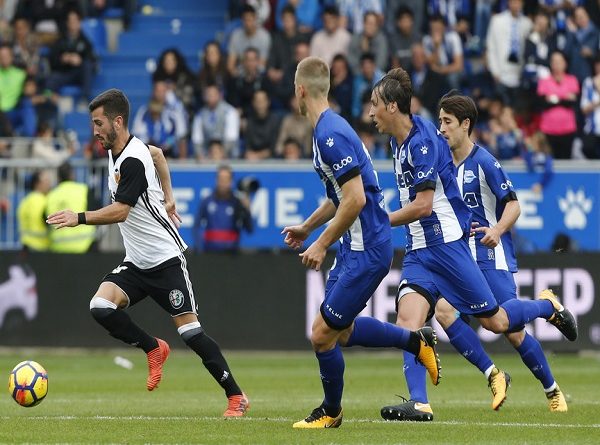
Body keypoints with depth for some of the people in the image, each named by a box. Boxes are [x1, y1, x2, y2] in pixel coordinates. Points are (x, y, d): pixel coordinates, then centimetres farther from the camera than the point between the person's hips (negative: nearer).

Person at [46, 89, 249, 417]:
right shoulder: (117, 150, 8)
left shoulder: (132, 161, -20)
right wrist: (168, 198, 23)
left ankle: (236, 397, 0)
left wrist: (79, 218, -34)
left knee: (189, 331, -9)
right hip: (136, 263, 8)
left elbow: (119, 212, -28)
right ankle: (154, 349, 8)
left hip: (165, 259, -8)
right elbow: (157, 153, 27)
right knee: (101, 308, -13)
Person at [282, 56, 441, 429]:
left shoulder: (331, 135, -22)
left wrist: (322, 244, -18)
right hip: (356, 247, 10)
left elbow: (355, 199, -26)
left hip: (367, 251, -10)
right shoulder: (329, 129, 11)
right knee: (341, 329, 17)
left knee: (323, 334, -3)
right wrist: (307, 227, 30)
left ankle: (331, 411, 16)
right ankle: (418, 341, 27)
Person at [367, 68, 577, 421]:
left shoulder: (422, 142, -19)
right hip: (418, 248, 8)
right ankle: (419, 404, -19)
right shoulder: (399, 141, 10)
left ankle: (549, 306, 30)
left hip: (446, 242, -8)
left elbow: (423, 206, -22)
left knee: (495, 321, 2)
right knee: (407, 320, -12)